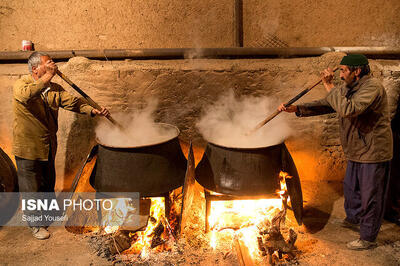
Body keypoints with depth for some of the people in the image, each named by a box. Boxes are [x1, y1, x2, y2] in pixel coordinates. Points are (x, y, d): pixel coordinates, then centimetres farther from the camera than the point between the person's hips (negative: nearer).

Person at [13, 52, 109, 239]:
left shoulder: (54, 88, 3)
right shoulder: (20, 85, -15)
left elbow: (72, 102, -6)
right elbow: (26, 96, -39)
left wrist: (92, 110, -22)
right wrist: (47, 76, -40)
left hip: (48, 147, 6)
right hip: (28, 148, -6)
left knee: (48, 182, 23)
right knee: (31, 187, 8)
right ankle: (35, 224, 26)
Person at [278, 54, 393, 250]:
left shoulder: (372, 87, -23)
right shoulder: (347, 88, 6)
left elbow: (348, 109, -37)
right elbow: (324, 105, 9)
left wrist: (329, 86, -31)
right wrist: (296, 109, -2)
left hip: (373, 153, -9)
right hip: (356, 152, 9)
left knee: (371, 195, 4)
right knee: (351, 187, 24)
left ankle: (368, 238, 20)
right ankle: (354, 218, 49)